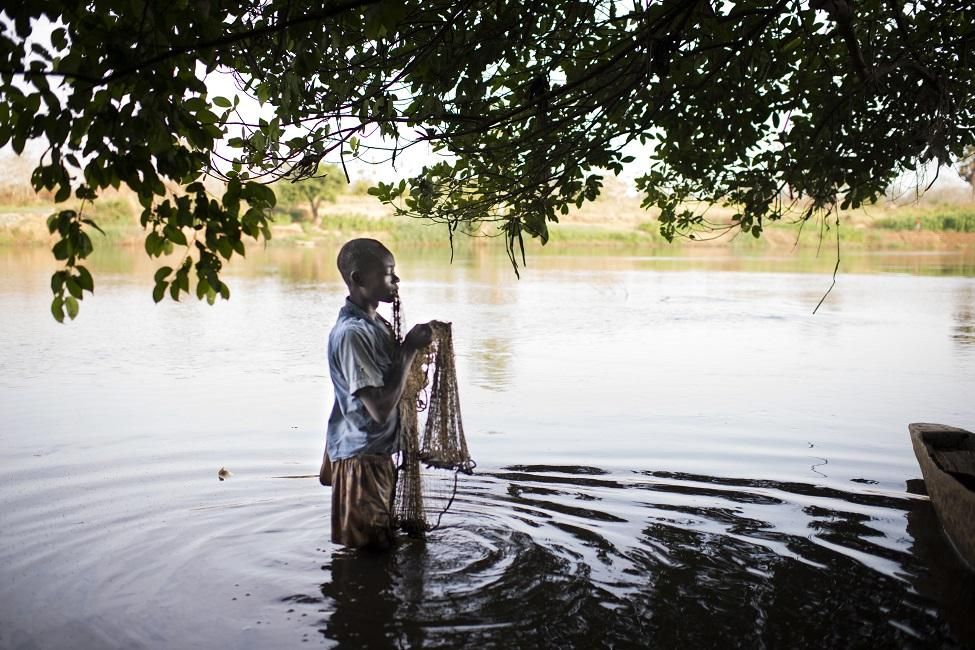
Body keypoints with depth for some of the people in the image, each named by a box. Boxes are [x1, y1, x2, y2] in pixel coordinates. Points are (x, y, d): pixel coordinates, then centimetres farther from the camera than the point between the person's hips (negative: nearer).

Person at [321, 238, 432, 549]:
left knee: (381, 545, 21)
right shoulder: (351, 333, -23)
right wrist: (410, 349, -22)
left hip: (378, 456, 9)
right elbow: (380, 408, -27)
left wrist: (411, 347, 5)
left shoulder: (376, 324, 7)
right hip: (360, 459, -9)